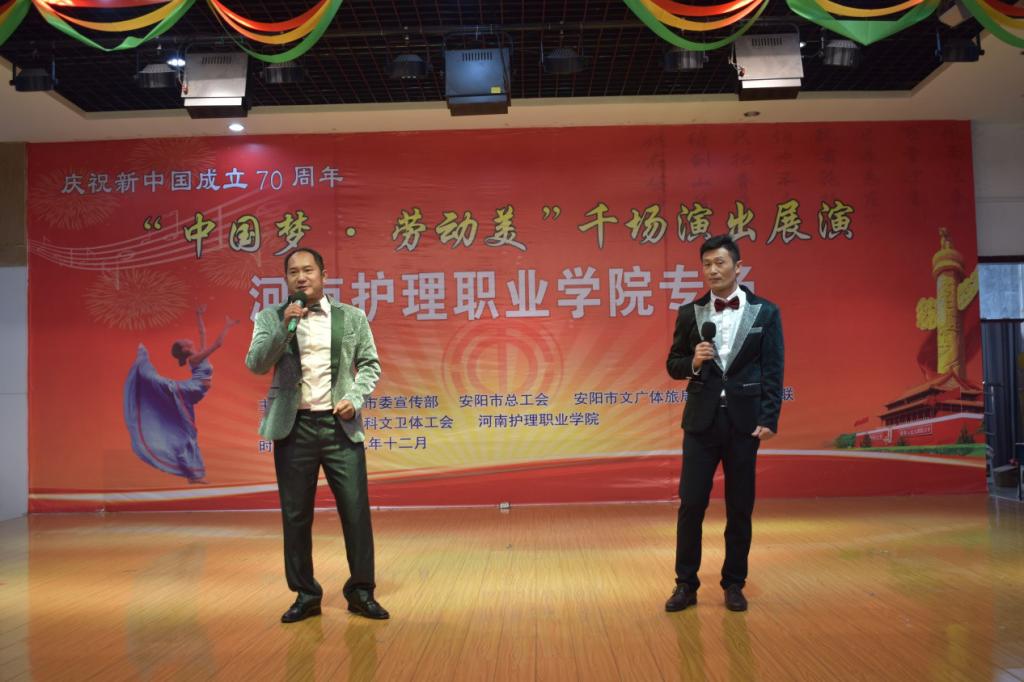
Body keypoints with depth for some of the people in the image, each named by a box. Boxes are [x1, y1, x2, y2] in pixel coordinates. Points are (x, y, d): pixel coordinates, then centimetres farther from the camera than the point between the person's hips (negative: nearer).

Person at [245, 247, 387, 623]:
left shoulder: (352, 317, 8)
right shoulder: (270, 317, 5)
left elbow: (370, 364, 11)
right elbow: (255, 364, -6)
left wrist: (356, 398, -6)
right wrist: (284, 325, -16)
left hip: (341, 425, 0)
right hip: (294, 427, 0)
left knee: (356, 510, -1)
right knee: (296, 515, 5)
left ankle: (361, 591, 13)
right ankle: (305, 594, 18)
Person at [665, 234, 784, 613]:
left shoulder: (765, 312, 1)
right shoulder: (690, 313, 5)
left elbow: (773, 371, -1)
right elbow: (673, 365, 10)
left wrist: (768, 419, -9)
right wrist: (693, 362, -12)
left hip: (744, 421, -1)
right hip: (702, 420, 1)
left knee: (740, 508, 7)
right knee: (690, 504, 0)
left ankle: (734, 584, 21)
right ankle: (686, 584, 13)